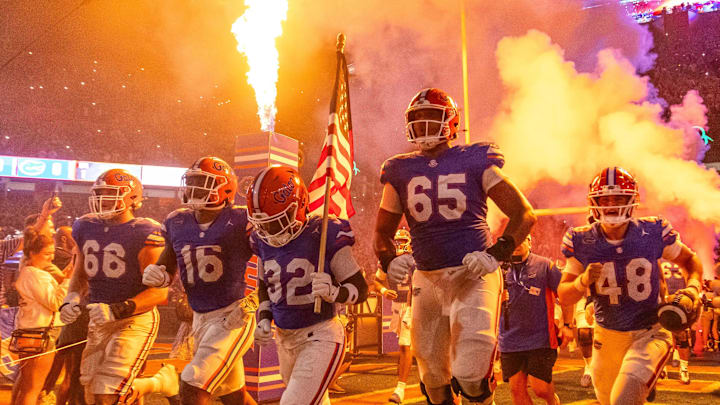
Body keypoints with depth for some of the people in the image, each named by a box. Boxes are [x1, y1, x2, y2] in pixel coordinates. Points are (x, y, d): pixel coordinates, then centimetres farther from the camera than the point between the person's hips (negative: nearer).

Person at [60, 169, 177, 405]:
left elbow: (159, 293, -19)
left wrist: (118, 310, -29)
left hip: (135, 320, -7)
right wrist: (71, 299, -1)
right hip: (99, 322, 7)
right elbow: (80, 275, 19)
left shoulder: (145, 234, -16)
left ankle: (161, 381, 15)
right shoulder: (86, 227, 5)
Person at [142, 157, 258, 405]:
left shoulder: (240, 222, -13)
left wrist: (264, 306, -14)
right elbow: (168, 268, 16)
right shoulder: (178, 224, 4)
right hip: (201, 318, 6)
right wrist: (157, 275, -7)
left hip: (233, 316, -6)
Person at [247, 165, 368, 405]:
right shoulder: (265, 242, 2)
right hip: (285, 339, 7)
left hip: (320, 338, -7)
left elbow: (360, 290, -11)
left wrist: (332, 292, -32)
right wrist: (263, 320, 1)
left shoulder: (326, 236, -17)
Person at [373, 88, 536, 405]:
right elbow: (382, 232, 18)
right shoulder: (400, 171, 10)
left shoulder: (475, 162, 1)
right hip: (427, 280, 4)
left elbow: (524, 214, 2)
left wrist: (497, 253, -13)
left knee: (469, 376, -14)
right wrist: (389, 261, -3)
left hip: (474, 275, -3)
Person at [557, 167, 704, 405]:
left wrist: (693, 288, -11)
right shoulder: (582, 241, -9)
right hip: (607, 337, 3)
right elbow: (563, 297, -4)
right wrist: (583, 281, -24)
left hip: (649, 334, -3)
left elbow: (689, 260, 8)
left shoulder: (653, 232, -11)